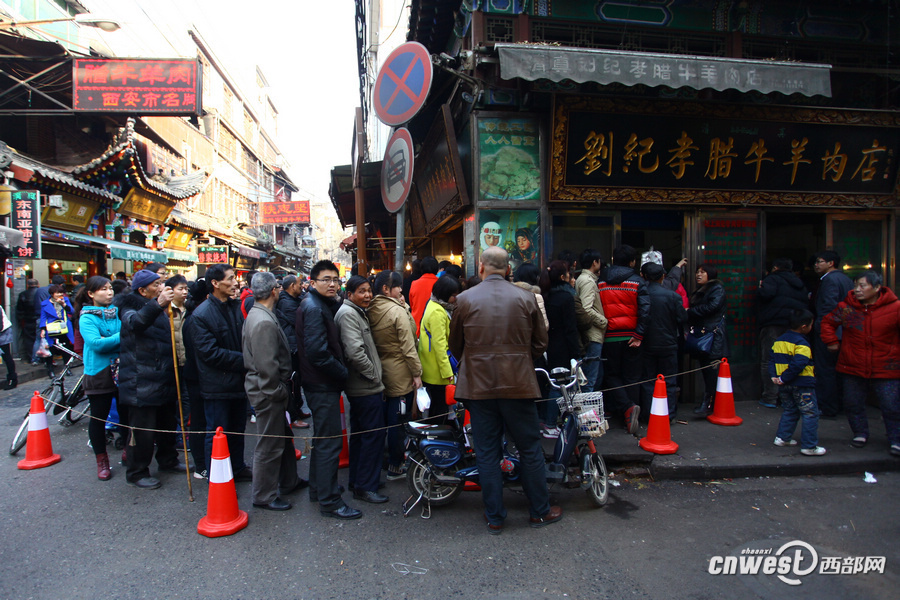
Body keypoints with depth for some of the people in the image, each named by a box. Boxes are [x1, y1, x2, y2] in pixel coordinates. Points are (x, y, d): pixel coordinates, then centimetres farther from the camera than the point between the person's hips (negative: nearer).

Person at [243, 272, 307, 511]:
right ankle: (264, 497, 17)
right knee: (269, 445, 3)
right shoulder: (264, 322, -24)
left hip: (269, 390, 11)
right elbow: (267, 365, -27)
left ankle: (289, 481, 39)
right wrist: (278, 390, -16)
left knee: (284, 437, 23)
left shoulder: (256, 315, 9)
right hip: (268, 392, -11)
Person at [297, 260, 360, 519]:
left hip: (321, 384, 11)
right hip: (323, 385, -11)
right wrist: (342, 373, -16)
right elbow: (317, 352, -26)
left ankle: (317, 489, 36)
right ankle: (329, 501, 6)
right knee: (329, 442, -3)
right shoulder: (313, 308, -18)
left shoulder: (322, 305, 14)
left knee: (323, 439, 21)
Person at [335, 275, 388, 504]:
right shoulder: (348, 313, -17)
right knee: (374, 434, -5)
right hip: (366, 388, -11)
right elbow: (355, 351, -27)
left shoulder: (357, 312, 17)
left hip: (359, 387, 11)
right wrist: (373, 375, -17)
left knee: (360, 433, 18)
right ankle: (365, 487, 3)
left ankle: (356, 480, 29)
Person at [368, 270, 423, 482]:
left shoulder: (371, 311, 5)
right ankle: (395, 467, 12)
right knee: (398, 421, 2)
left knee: (385, 418, 19)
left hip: (380, 371, 8)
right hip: (400, 373, -8)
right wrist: (417, 372, -14)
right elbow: (408, 345, -18)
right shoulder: (397, 311, -18)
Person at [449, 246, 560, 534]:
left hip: (478, 385, 0)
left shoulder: (465, 299, -4)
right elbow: (540, 342, 5)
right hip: (518, 383, 0)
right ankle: (540, 511, 26)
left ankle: (494, 516, 19)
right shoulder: (526, 298, -3)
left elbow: (455, 344, 6)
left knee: (487, 453, 9)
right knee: (530, 449, 13)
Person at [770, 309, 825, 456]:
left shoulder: (779, 340, 10)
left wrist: (774, 376, 3)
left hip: (784, 385, 8)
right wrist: (784, 379, -18)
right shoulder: (801, 343, -16)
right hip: (802, 384, -8)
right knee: (810, 414, 0)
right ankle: (809, 446, 1)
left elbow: (772, 358, 9)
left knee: (789, 411, 21)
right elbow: (798, 364, -25)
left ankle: (782, 438, 23)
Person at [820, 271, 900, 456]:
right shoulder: (846, 307, -2)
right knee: (852, 405, 11)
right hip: (852, 368, 3)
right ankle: (860, 434, 31)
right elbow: (828, 322, 15)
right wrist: (831, 341, 7)